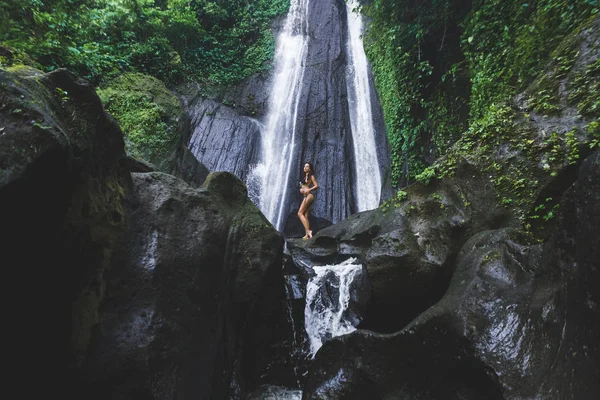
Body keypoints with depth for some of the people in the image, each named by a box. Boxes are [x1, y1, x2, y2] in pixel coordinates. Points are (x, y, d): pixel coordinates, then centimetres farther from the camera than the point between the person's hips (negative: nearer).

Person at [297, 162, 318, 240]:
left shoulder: (311, 176, -1)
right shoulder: (304, 177, 23)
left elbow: (317, 186, -10)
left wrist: (308, 190, -20)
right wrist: (301, 189, 7)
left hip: (309, 195, -9)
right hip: (305, 196, 9)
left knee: (300, 213, -17)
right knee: (305, 216, 2)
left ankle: (308, 231, -22)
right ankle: (307, 234, -1)